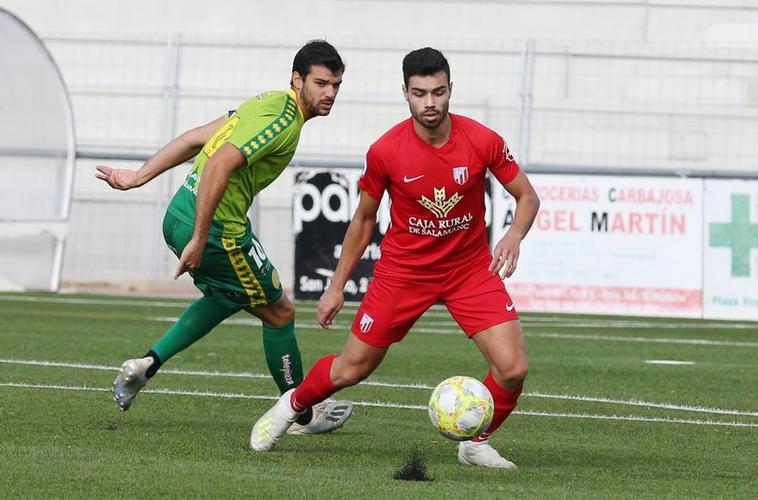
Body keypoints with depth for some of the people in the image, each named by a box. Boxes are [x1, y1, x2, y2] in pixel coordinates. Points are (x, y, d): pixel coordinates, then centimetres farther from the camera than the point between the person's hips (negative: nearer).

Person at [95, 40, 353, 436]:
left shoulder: (270, 103, 13)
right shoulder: (283, 120, -18)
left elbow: (194, 139, 15)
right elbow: (218, 166, -28)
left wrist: (139, 176, 17)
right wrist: (199, 241, -27)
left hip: (179, 215, 9)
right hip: (217, 227, -9)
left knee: (227, 296, 33)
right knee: (279, 313, 9)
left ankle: (148, 362, 20)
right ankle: (303, 416, 23)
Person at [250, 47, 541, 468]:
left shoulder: (483, 141, -15)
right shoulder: (385, 152, -15)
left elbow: (528, 197, -2)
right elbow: (364, 219, 2)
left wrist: (513, 237, -23)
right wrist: (337, 287, 5)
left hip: (470, 268, 1)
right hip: (403, 270, -1)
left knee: (513, 368, -15)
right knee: (350, 370, 4)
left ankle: (476, 443, 12)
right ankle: (293, 405, 36)